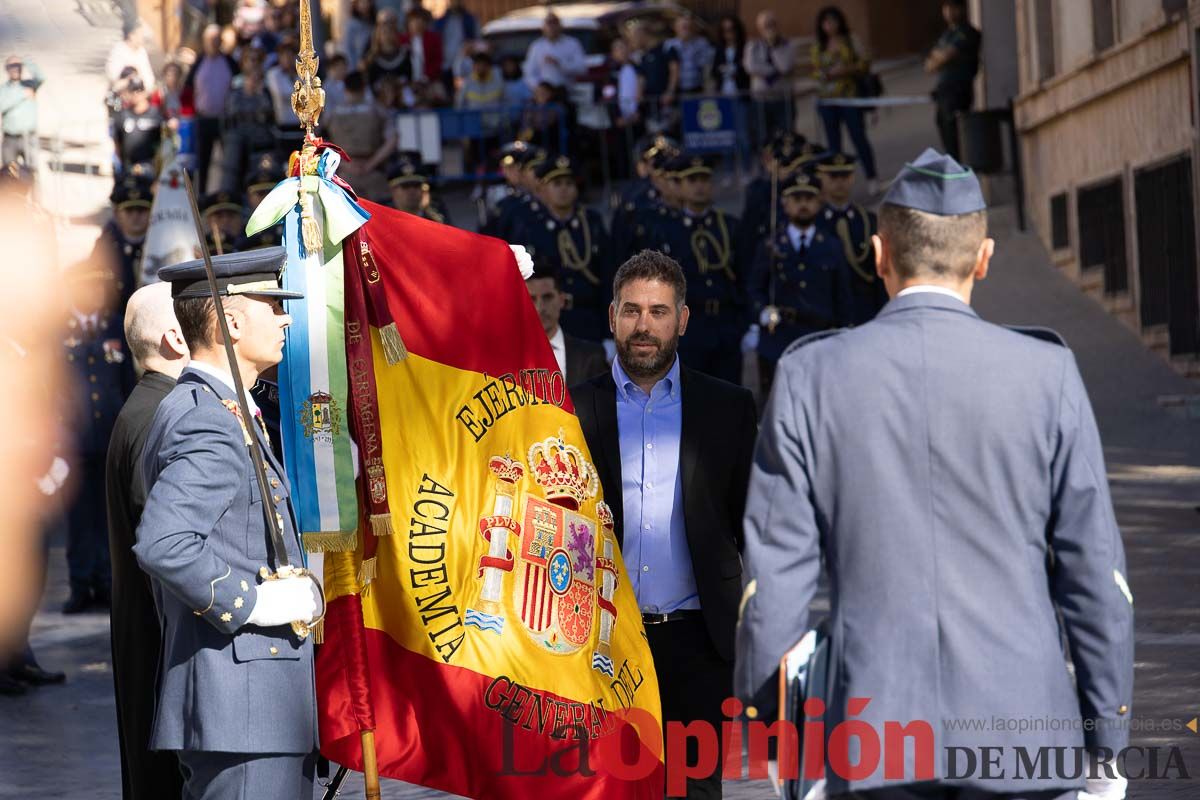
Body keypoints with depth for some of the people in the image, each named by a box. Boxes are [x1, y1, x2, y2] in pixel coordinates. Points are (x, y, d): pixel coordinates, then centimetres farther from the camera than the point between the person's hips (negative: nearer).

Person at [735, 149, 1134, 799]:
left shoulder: (810, 376, 0)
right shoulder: (1047, 374, -1)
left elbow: (775, 574, 0)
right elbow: (1093, 569, 0)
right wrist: (1107, 746, 8)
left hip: (872, 732, 1)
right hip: (1023, 726, -1)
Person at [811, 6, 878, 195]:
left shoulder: (851, 41, 2)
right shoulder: (818, 46, 9)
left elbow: (865, 65, 0)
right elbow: (815, 70, 10)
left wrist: (847, 70, -15)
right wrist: (826, 74, -11)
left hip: (850, 96, -3)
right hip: (827, 99, 3)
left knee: (859, 137, -4)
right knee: (832, 142, 5)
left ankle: (871, 179, 4)